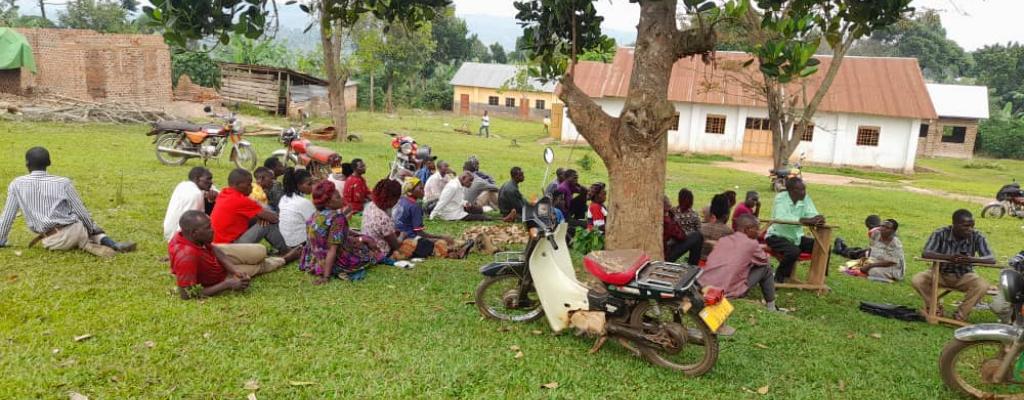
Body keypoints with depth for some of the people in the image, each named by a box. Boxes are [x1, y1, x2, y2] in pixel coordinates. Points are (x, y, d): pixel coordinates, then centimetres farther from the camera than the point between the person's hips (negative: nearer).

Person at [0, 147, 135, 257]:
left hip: (51, 242, 2)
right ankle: (112, 245, 2)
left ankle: (85, 244, -3)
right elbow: (82, 213, 0)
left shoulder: (16, 185, 2)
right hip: (72, 231, -2)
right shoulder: (63, 183, -5)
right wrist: (94, 229, 18)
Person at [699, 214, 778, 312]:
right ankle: (771, 307, 22)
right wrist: (761, 250, 38)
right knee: (765, 268, 12)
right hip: (728, 292, -6)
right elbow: (764, 260, 18)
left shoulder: (723, 239, 13)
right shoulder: (751, 243, -1)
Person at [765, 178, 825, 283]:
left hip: (796, 237, 6)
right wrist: (807, 220, -44)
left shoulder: (806, 198, -3)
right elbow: (781, 218, -36)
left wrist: (818, 220, -39)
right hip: (777, 236, -6)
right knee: (793, 251, -33)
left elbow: (813, 215, -13)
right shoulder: (781, 198, -19)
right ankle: (778, 279, -8)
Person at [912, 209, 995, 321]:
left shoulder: (977, 237, -15)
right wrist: (948, 257, -47)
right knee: (917, 280, -27)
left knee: (983, 285, -30)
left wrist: (972, 259, -44)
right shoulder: (940, 234, -17)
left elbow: (991, 259, -21)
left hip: (963, 276, 1)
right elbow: (925, 253, -28)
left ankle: (961, 314, -7)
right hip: (940, 273, 0)